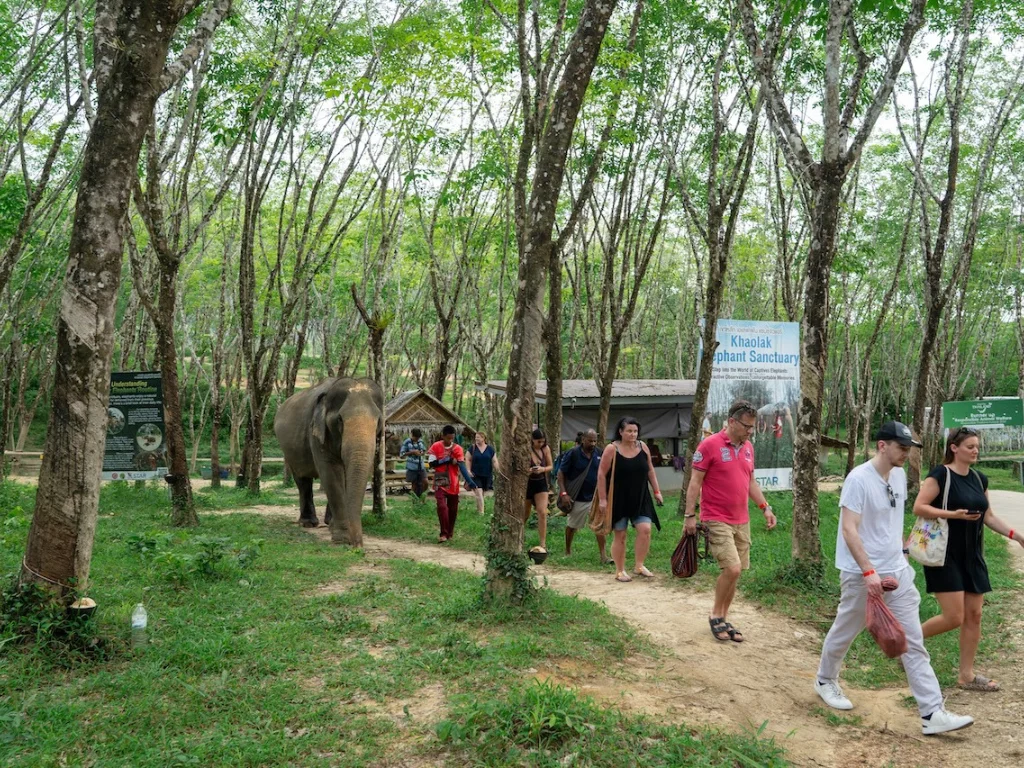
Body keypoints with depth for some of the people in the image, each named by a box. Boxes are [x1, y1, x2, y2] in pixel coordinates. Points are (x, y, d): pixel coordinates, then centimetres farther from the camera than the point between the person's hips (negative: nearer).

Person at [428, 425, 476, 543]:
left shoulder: (457, 448, -3)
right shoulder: (436, 447, -4)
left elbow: (462, 465, -12)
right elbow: (432, 463, -9)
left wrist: (469, 481, -24)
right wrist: (448, 460, -16)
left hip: (453, 484, 2)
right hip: (440, 482, -2)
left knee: (453, 509, 9)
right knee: (442, 506, -18)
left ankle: (450, 533, 25)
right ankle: (444, 534, -12)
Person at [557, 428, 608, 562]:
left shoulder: (599, 454, 1)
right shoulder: (573, 454, -11)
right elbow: (561, 473, -9)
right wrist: (564, 493, -17)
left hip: (595, 497, 3)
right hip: (577, 499, -2)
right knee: (572, 526, 13)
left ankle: (603, 556, -5)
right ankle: (568, 552, 33)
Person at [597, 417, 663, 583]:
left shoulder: (643, 447, 3)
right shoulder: (612, 449, -10)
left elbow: (650, 470, 13)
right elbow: (601, 474, -9)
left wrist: (656, 491, 9)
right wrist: (602, 499, -12)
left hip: (640, 498, 4)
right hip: (618, 499, -3)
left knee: (645, 529, -9)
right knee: (619, 535, 4)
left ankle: (639, 566, 6)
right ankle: (620, 571, 16)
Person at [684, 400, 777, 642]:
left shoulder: (748, 448, 9)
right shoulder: (709, 445, -12)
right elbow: (695, 482, -10)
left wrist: (765, 507, 9)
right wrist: (689, 515, -13)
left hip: (741, 521, 7)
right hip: (717, 520, -7)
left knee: (735, 572, 7)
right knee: (732, 569, -15)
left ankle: (723, 619, 20)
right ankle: (715, 615, 6)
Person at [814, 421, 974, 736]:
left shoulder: (899, 475, 5)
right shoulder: (859, 478, -19)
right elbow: (849, 529, -24)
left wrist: (901, 551, 18)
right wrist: (868, 571, -30)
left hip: (897, 571, 7)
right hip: (860, 574, -7)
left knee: (914, 641, 3)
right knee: (844, 633, 11)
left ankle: (932, 713, 4)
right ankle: (825, 680, 36)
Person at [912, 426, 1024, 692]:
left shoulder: (979, 479, 9)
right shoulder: (940, 474, -12)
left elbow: (989, 517, 15)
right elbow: (918, 508, -18)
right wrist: (953, 514, -25)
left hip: (972, 556, 7)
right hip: (945, 556, -7)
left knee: (974, 616, 8)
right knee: (954, 617, -10)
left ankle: (967, 675, 18)